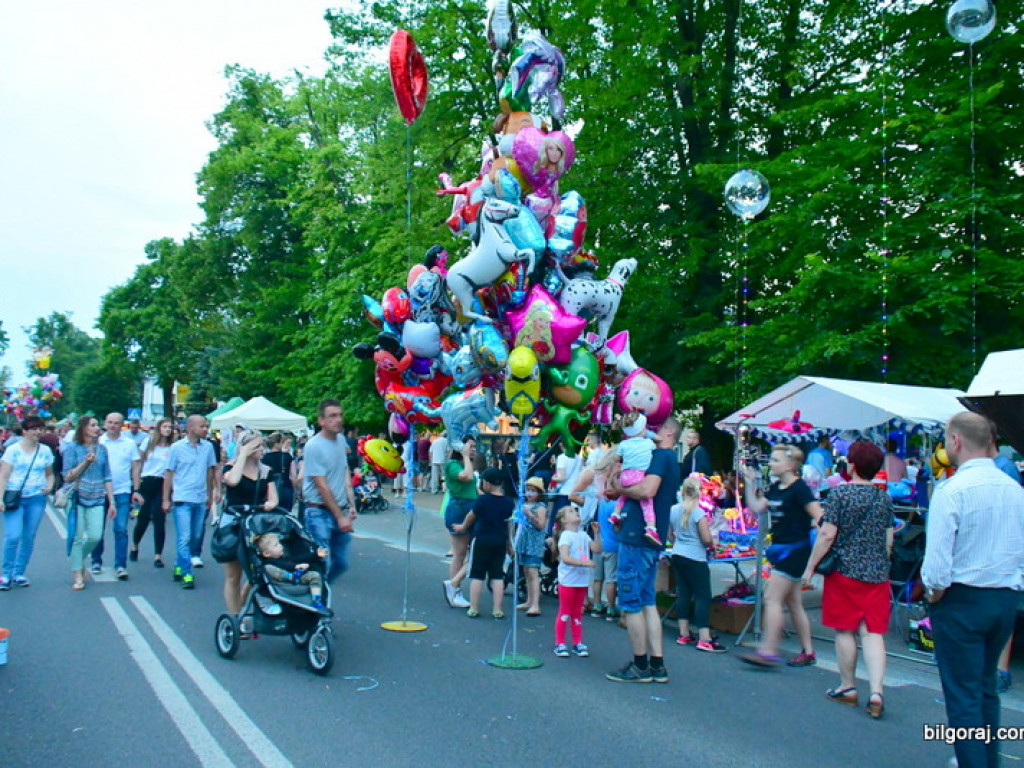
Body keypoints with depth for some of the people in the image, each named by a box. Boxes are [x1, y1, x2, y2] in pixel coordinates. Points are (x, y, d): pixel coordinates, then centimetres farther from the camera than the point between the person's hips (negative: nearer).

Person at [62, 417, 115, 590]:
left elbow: (107, 477, 12)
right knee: (78, 537, -2)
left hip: (97, 499, 3)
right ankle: (77, 575, 9)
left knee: (95, 536, -6)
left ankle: (78, 560, 23)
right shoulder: (72, 448, 0)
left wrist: (112, 502, 8)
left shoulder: (101, 448, 11)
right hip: (78, 498, -3)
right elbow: (68, 477, -3)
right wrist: (85, 462, -16)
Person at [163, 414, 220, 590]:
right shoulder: (177, 447, -2)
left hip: (201, 500, 4)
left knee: (195, 537, 11)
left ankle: (179, 567, 27)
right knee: (184, 538, -7)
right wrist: (166, 500, -1)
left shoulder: (208, 447, 5)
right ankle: (187, 575, -5)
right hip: (182, 499, -4)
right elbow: (168, 474, 1)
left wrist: (211, 495, 13)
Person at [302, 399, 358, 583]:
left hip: (340, 510, 7)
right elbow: (322, 487, -15)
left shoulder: (341, 439, 7)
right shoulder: (314, 446, -14)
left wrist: (351, 504, 8)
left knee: (341, 563, 12)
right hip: (320, 513, -7)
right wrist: (340, 517, -14)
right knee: (322, 565, -7)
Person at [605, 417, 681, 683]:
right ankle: (657, 664, 16)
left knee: (631, 604, -1)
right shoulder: (670, 461, 20)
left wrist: (620, 488, -11)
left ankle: (640, 666, 6)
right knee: (647, 602, 13)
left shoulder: (661, 456, -11)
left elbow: (647, 490, -26)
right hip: (651, 540, 10)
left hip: (637, 539, -10)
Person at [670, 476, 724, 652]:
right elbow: (707, 539, -16)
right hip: (695, 559, -7)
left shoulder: (673, 510, 5)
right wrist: (712, 544, 5)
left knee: (683, 593, 12)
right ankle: (704, 639, -5)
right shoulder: (698, 512, -14)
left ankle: (684, 635, 16)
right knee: (703, 596, -3)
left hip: (677, 556, 7)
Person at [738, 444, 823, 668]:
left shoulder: (799, 488, -13)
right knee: (793, 603, 13)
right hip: (781, 550, 9)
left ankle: (767, 651, -8)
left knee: (772, 598, -10)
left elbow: (819, 516, -17)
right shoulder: (775, 488, 11)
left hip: (795, 551, -9)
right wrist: (750, 482, 5)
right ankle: (808, 652, 22)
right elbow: (756, 507, 7)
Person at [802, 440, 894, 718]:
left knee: (845, 631, 7)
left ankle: (848, 687, 17)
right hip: (877, 574, 4)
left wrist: (810, 567, -6)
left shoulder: (840, 493, -9)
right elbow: (889, 540, 11)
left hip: (845, 571, -4)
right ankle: (876, 691, -7)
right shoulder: (884, 498, 6)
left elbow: (827, 535, -13)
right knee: (873, 633, 3)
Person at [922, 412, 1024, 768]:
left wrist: (934, 593, -3)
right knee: (986, 687, 22)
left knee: (963, 695, 2)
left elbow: (937, 560, -20)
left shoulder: (951, 490, -17)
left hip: (962, 601, -7)